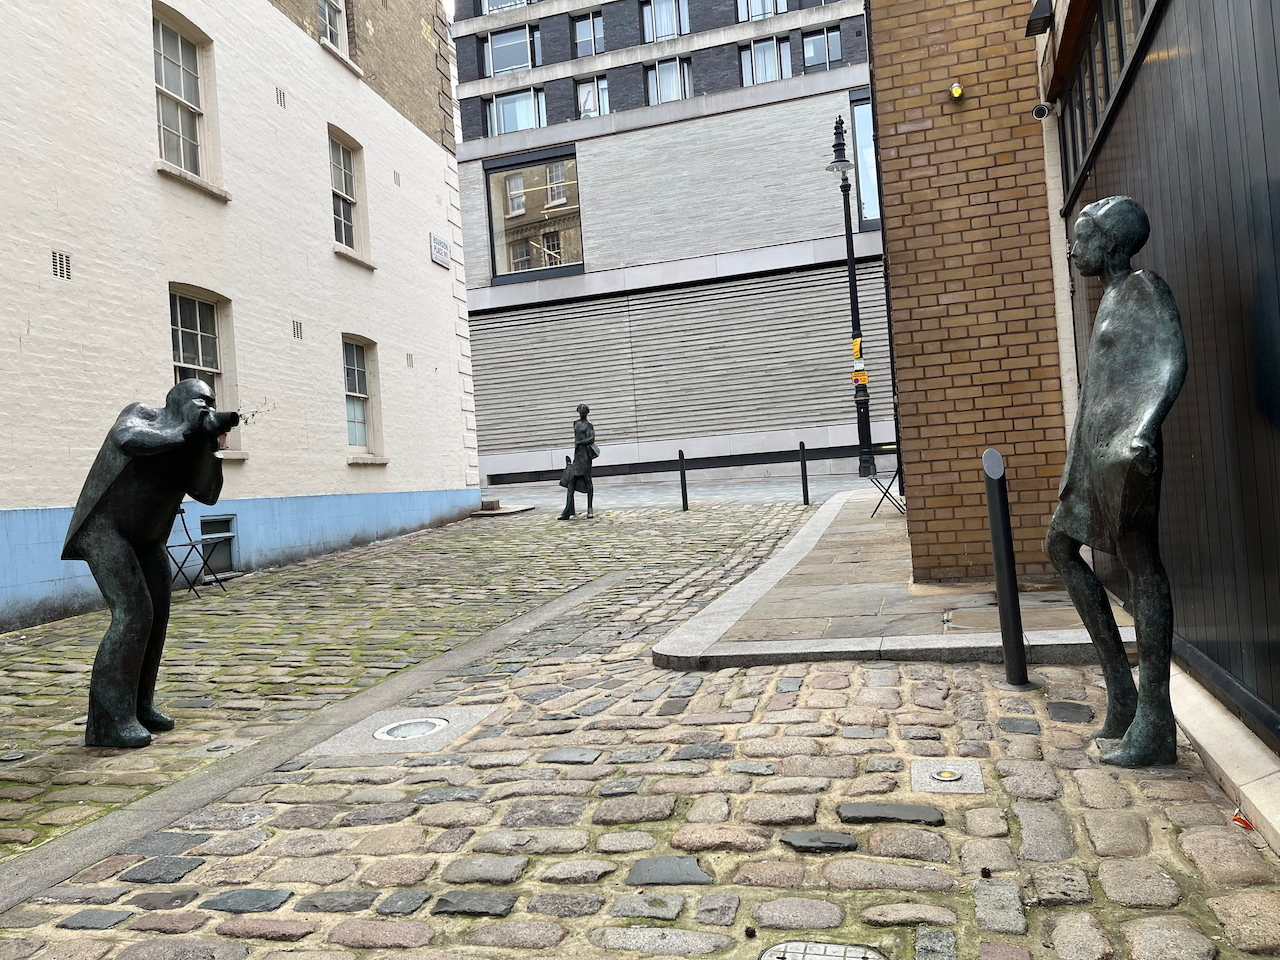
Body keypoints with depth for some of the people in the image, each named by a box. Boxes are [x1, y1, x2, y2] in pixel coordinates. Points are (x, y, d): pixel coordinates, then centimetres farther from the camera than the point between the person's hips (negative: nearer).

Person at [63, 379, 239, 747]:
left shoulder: (190, 445, 2)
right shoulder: (142, 416, -15)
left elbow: (206, 493, -13)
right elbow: (126, 438, -40)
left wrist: (211, 440, -23)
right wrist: (185, 430, -37)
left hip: (145, 537, 8)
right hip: (105, 528, -8)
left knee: (156, 616, 6)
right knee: (133, 614, -17)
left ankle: (138, 704, 20)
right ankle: (108, 720, -13)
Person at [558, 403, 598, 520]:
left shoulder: (588, 424, -2)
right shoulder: (575, 423, 17)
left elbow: (592, 439, -12)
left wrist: (579, 443, -12)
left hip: (585, 454, -6)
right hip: (577, 453, 6)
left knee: (587, 480, -4)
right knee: (571, 481, -2)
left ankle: (590, 510, 2)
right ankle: (568, 511, -4)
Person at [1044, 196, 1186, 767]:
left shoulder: (1147, 289, -5)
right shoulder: (1114, 296, 21)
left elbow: (1174, 363, -19)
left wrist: (1146, 427, -36)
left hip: (1124, 446, -10)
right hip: (1095, 448, 10)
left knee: (1141, 564, -7)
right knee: (1060, 545, 14)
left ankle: (1155, 723, -1)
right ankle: (1119, 684, 18)